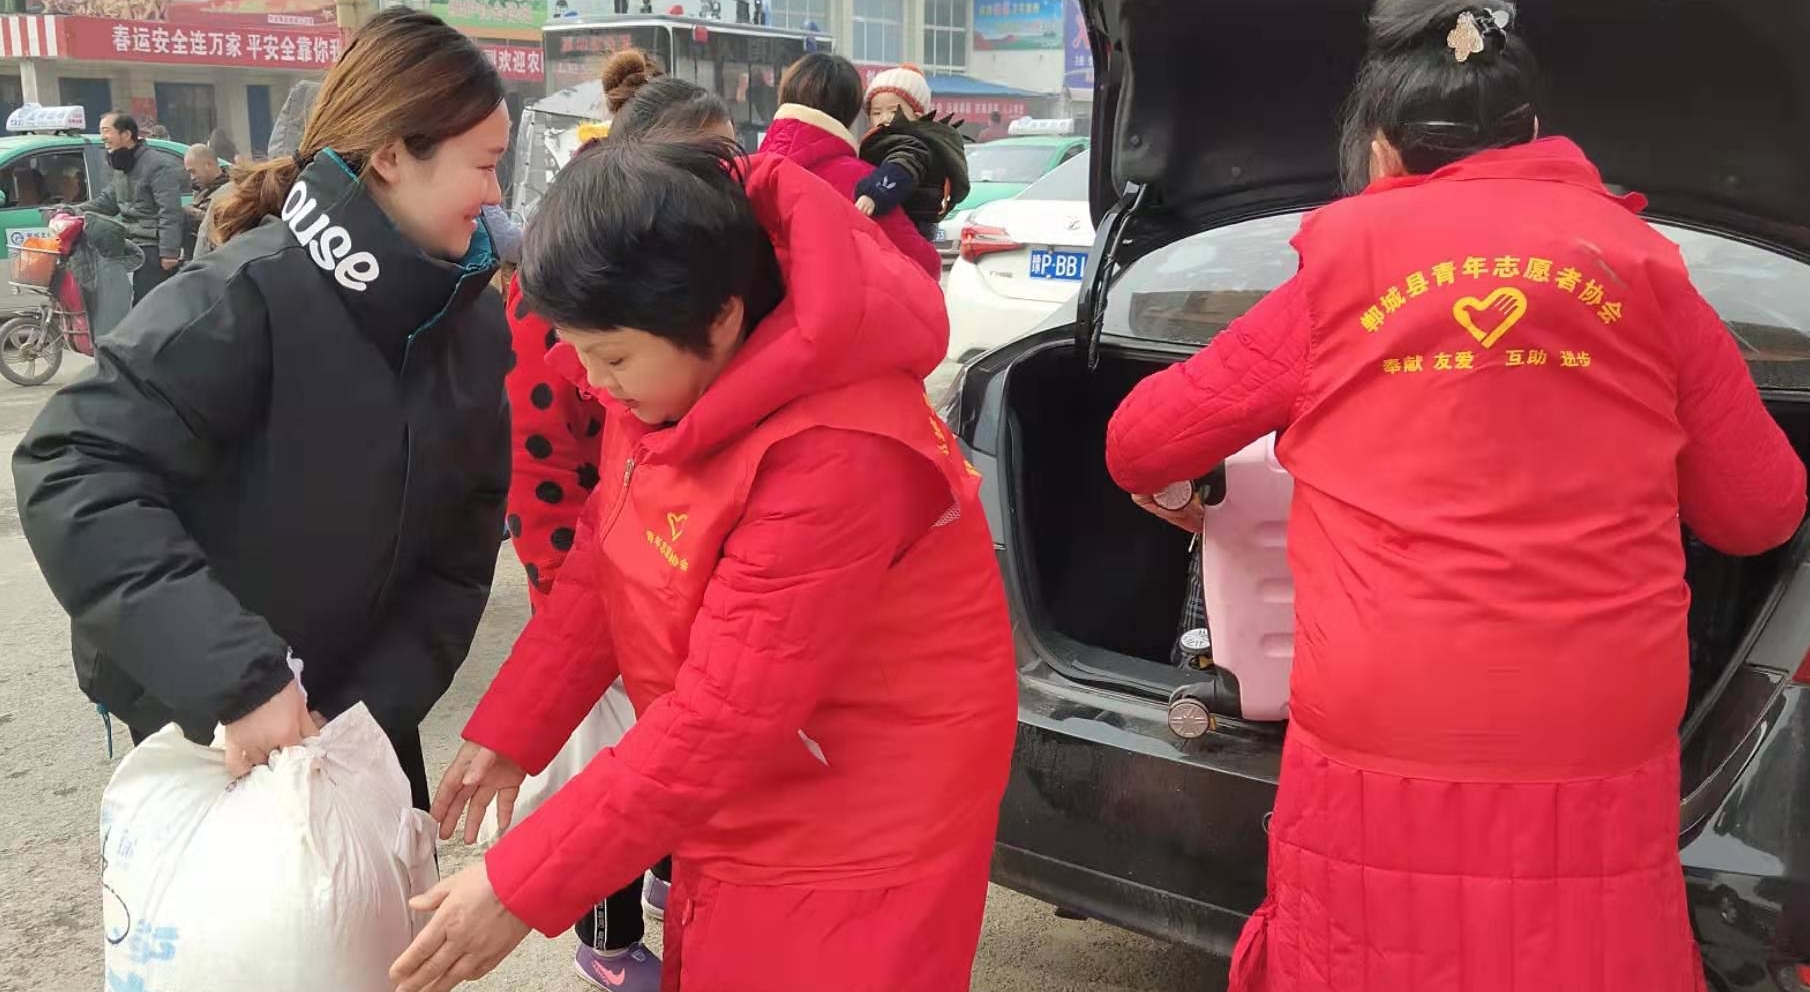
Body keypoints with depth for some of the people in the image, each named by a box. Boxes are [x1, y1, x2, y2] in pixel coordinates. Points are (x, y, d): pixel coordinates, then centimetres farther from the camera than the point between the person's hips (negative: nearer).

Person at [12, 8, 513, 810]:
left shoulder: (476, 322, -5)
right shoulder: (252, 297, -24)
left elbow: (460, 551, -6)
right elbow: (73, 478, -30)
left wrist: (374, 706, -17)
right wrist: (236, 681, -36)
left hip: (360, 706, 5)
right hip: (202, 712, -5)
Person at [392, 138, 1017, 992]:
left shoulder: (836, 457, -34)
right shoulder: (680, 370, -10)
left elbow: (721, 718, -31)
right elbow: (607, 560, 4)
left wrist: (519, 888, -25)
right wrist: (506, 733, 2)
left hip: (859, 826, -7)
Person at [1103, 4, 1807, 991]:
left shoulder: (1341, 276, 3)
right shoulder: (1641, 268, 7)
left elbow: (1138, 441, 12)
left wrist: (1162, 489, 34)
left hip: (1385, 752, -2)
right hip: (1598, 762, 2)